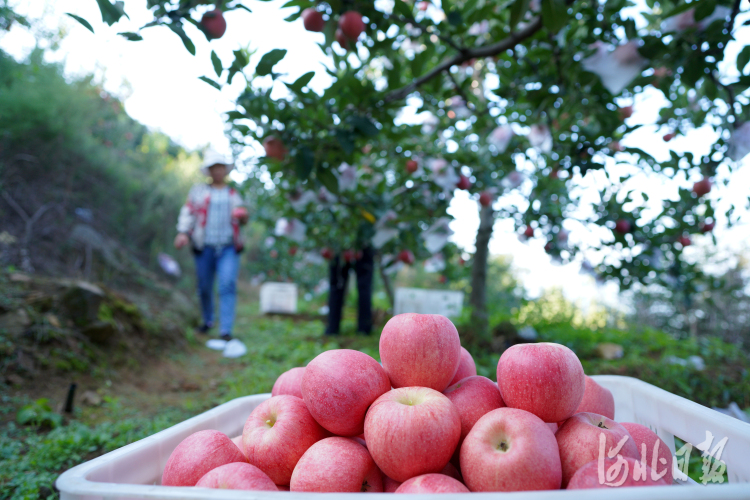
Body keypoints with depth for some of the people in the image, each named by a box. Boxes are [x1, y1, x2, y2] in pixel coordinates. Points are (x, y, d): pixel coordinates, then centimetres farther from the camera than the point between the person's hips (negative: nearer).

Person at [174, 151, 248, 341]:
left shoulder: (233, 194, 19)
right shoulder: (198, 190, 15)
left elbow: (242, 221, 23)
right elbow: (188, 212, 6)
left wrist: (243, 216, 0)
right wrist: (183, 232, -9)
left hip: (228, 248, 0)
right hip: (205, 247, 0)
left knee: (228, 286, -15)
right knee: (204, 288, 6)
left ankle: (226, 330, -15)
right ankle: (208, 321, 29)